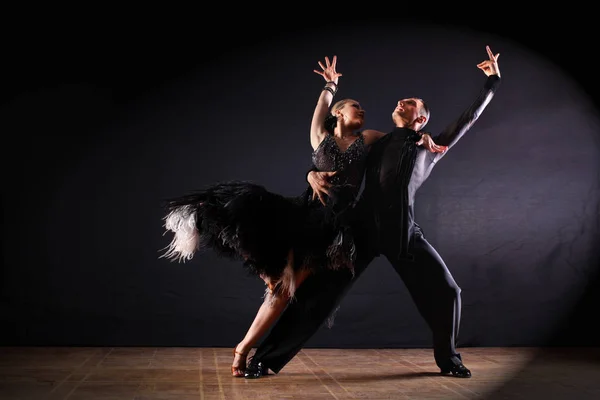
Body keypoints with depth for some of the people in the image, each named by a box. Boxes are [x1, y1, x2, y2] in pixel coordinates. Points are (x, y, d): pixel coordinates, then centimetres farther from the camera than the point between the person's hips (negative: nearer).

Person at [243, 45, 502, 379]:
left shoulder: (431, 149, 20)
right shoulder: (375, 145, 24)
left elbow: (469, 119, 22)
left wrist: (493, 81, 24)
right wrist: (314, 174, 1)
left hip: (405, 231, 0)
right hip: (365, 226, 0)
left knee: (447, 292, -3)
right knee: (319, 293, -6)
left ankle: (449, 359, 24)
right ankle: (265, 359, 1)